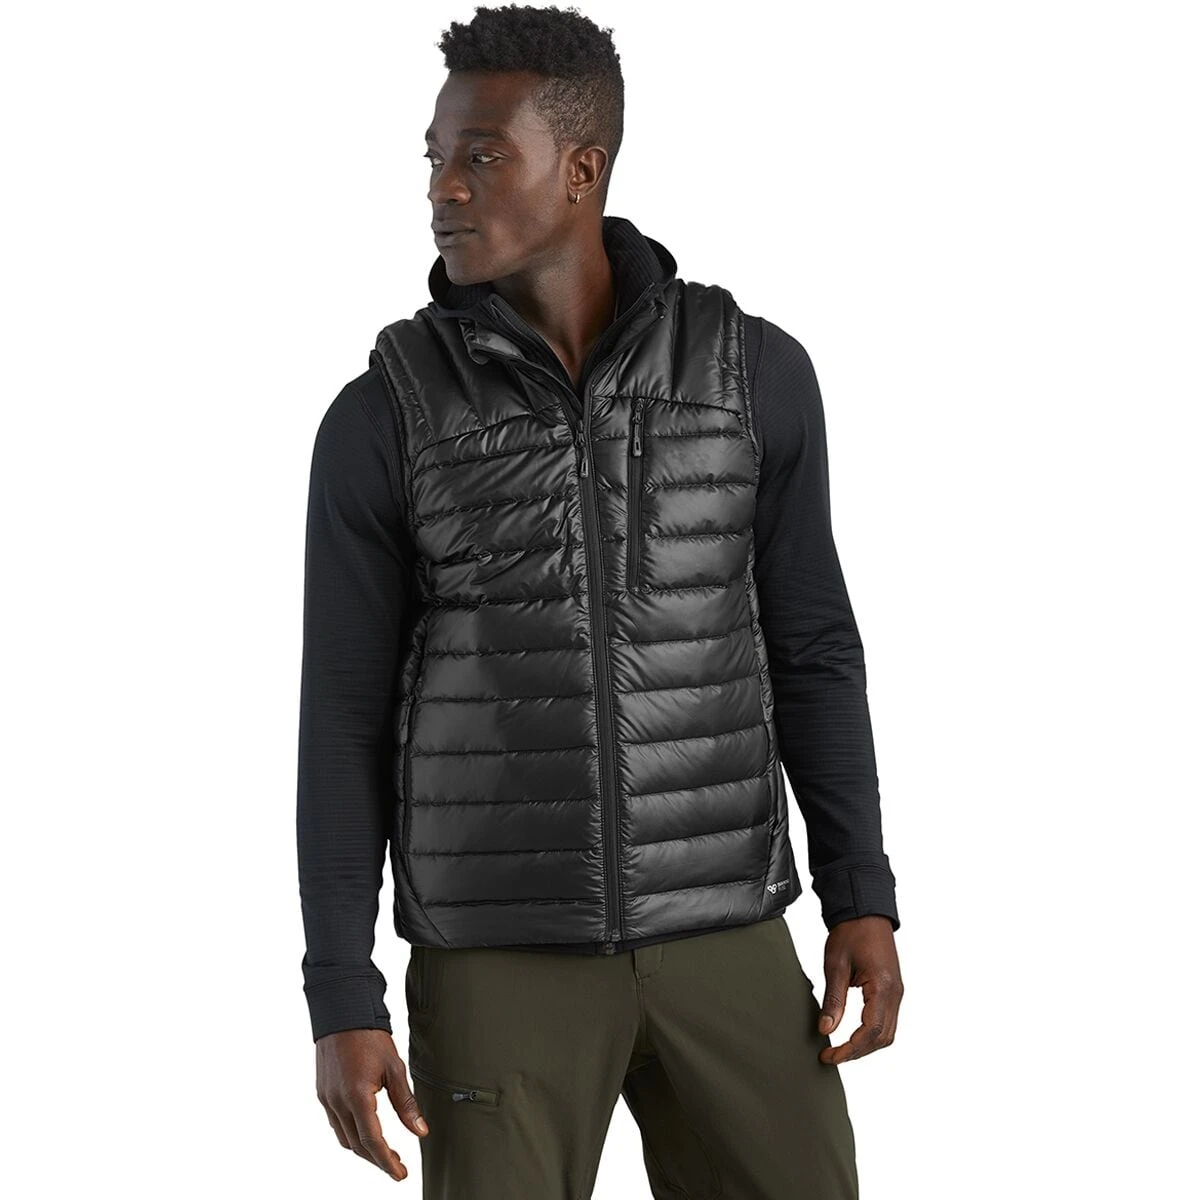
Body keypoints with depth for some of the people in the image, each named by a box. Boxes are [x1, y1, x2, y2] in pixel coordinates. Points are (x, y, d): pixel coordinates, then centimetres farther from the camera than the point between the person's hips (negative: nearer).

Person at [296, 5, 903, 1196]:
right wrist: (340, 1003, -7)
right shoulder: (381, 419, -5)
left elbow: (808, 645, 7)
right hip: (503, 948, -2)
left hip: (715, 933, 2)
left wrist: (862, 899, 1)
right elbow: (343, 720, -2)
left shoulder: (754, 370, -1)